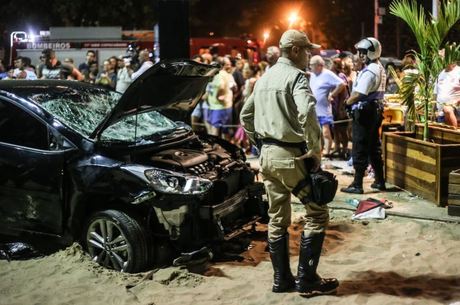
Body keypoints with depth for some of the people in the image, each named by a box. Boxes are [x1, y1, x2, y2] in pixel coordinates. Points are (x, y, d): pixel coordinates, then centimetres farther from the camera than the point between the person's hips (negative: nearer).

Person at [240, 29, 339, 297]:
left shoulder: (265, 78, 15)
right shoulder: (296, 76, -11)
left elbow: (246, 115, 22)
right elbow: (307, 114, -28)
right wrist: (315, 149, -18)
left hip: (268, 155, 8)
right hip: (291, 155, -8)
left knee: (277, 219, 13)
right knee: (317, 213, 4)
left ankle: (281, 278, 20)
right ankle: (307, 279, 6)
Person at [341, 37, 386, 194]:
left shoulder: (369, 71, -19)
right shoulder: (380, 69, 12)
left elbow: (358, 94, -24)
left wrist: (347, 102, -7)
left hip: (364, 111, -9)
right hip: (376, 109, 10)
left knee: (360, 149, -3)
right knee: (374, 147, 16)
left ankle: (357, 184, 1)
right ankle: (380, 181, 22)